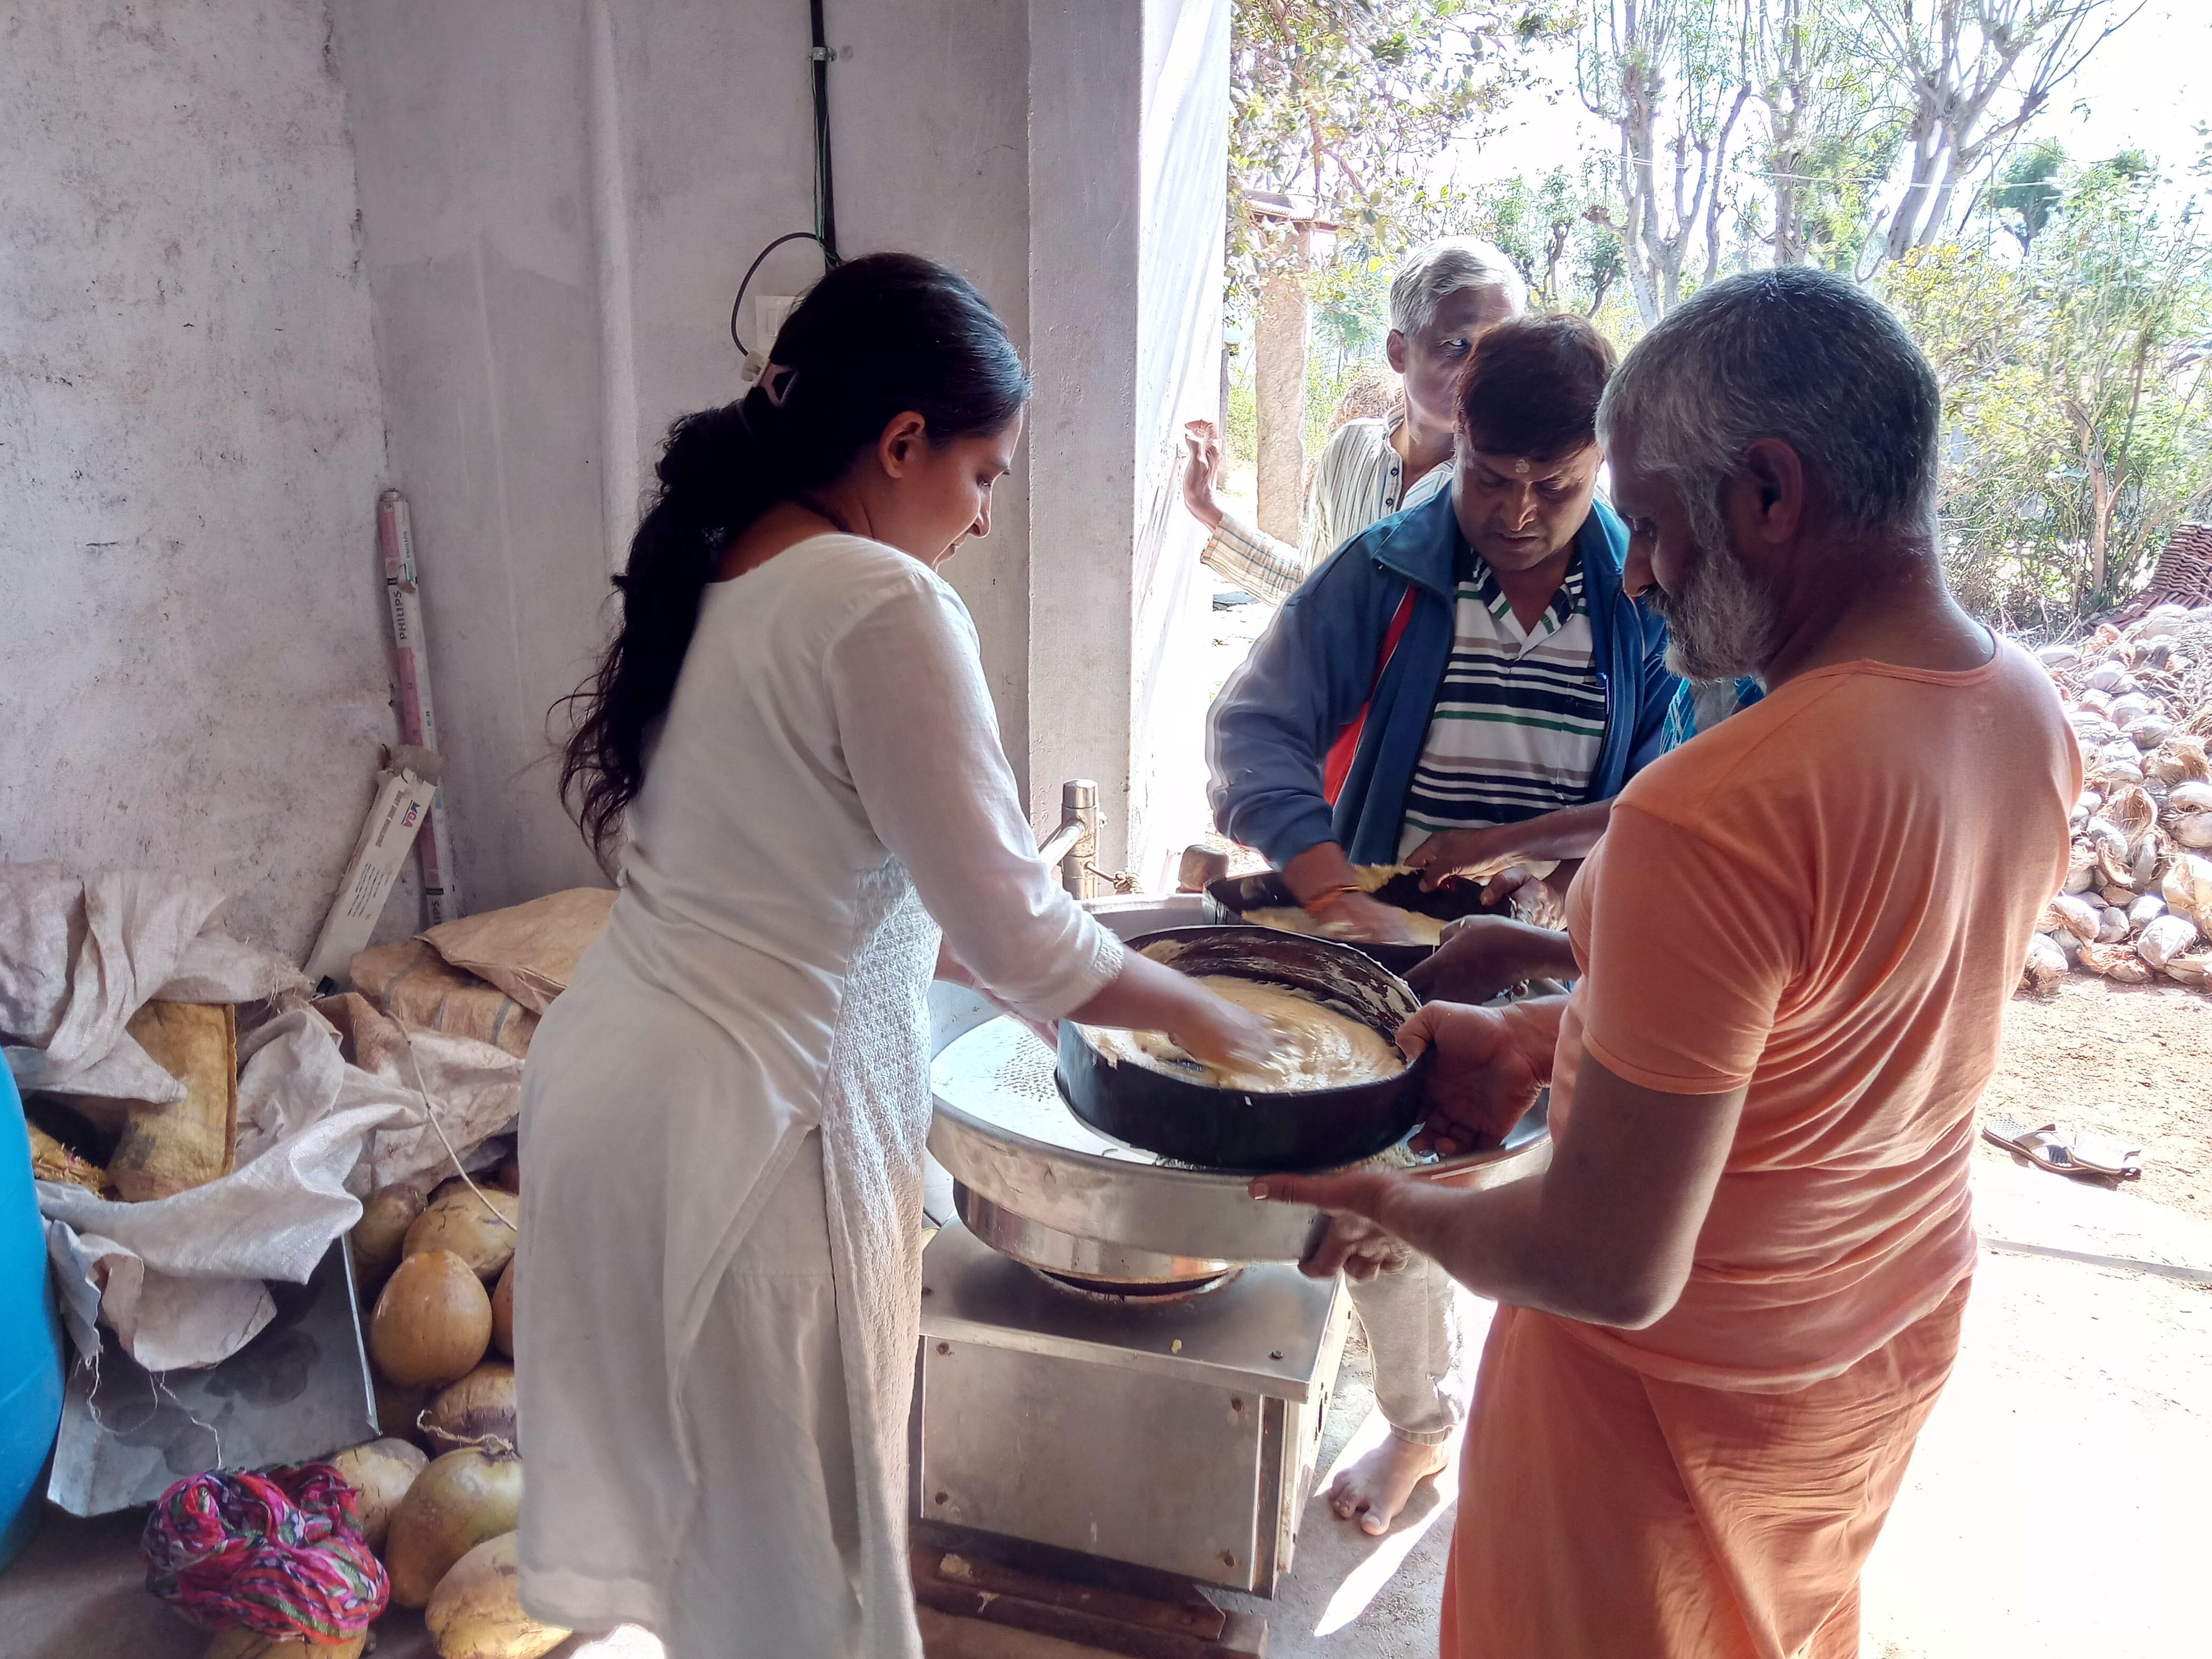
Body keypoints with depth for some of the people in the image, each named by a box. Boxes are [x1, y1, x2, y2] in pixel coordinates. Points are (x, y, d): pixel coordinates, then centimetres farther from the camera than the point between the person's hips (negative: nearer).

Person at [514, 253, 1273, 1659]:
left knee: (688, 1495, 25)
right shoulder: (886, 606, -19)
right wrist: (1190, 1008, 0)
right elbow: (1014, 931, -18)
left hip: (607, 1069, 9)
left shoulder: (711, 576, 8)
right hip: (742, 1130, -8)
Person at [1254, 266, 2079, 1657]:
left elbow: (1613, 1268, -33)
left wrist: (1397, 1207, -14)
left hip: (1685, 1387, -7)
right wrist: (1534, 1038, 1)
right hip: (1901, 1334, 7)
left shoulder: (1713, 816, -38)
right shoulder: (2030, 718, -10)